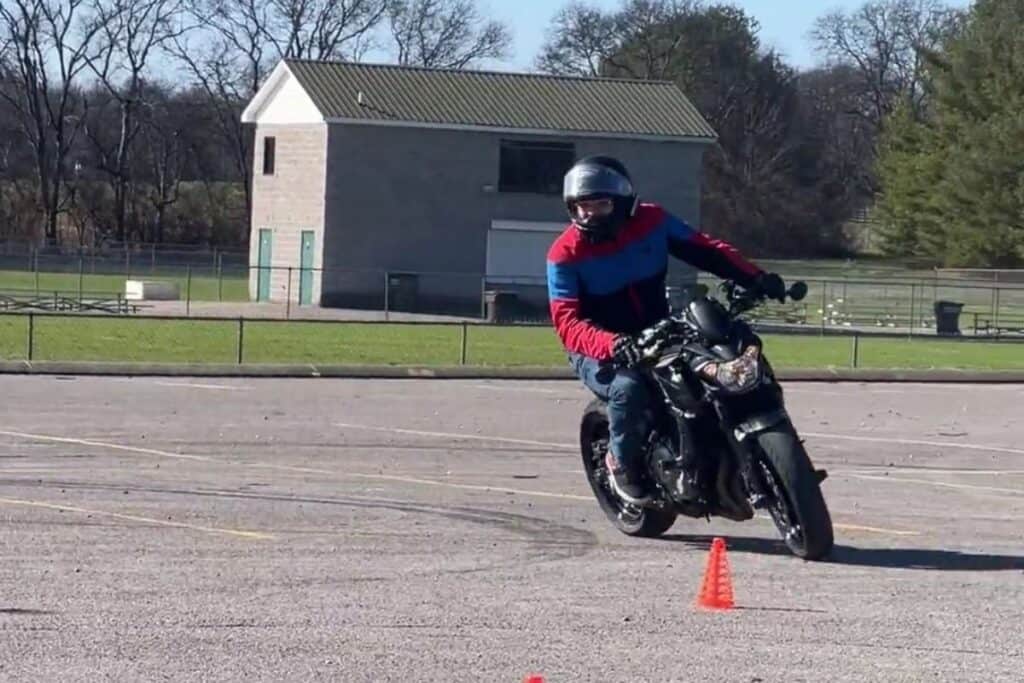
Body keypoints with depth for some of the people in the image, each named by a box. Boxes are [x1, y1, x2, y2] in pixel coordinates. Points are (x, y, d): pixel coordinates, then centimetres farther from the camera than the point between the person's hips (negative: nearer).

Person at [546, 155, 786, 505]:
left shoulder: (651, 220, -4)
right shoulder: (566, 254, -15)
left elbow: (704, 249, -2)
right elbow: (567, 321, -23)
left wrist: (755, 278, -18)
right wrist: (610, 345, -43)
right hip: (599, 353, -4)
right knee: (628, 387, -35)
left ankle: (694, 463, 2)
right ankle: (622, 462, -5)